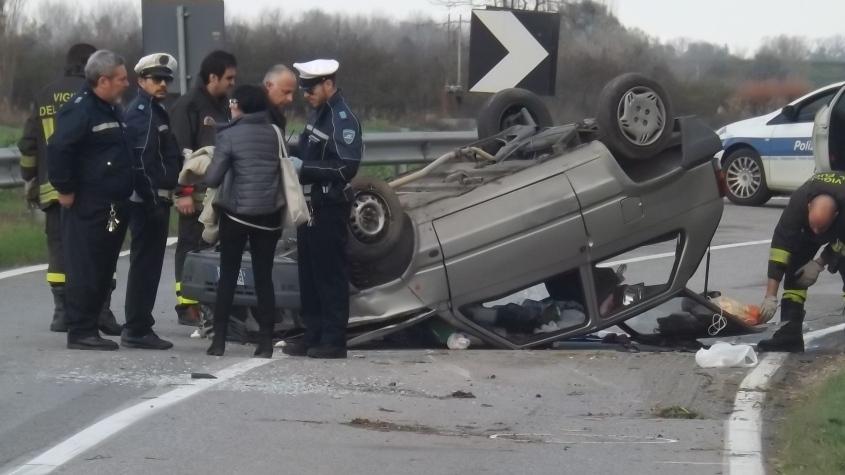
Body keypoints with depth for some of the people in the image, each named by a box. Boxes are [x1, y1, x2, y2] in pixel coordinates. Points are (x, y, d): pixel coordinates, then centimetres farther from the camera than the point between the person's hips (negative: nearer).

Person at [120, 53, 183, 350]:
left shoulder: (155, 111, 20)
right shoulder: (142, 111, -13)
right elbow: (143, 159, -22)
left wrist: (166, 195, 18)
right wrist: (154, 199, -24)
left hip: (154, 199, 10)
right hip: (148, 199, -10)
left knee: (148, 263, 14)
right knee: (146, 262, -8)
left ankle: (138, 326, 20)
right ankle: (137, 329, -6)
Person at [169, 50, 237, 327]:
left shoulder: (224, 107, 19)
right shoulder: (188, 106, -7)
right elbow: (180, 150, -12)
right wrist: (183, 191, -17)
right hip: (196, 192, -7)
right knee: (191, 247, -5)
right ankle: (187, 305, -3)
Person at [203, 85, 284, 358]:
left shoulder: (229, 135, -9)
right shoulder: (274, 134, 4)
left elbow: (213, 179, -11)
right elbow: (284, 172, 8)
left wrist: (203, 170, 8)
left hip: (237, 213, -3)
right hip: (268, 213, 3)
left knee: (228, 276, 6)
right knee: (264, 277, 6)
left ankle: (219, 340, 4)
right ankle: (266, 342, 1)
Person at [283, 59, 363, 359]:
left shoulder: (343, 120, -14)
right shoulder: (319, 114, 15)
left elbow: (346, 168, -21)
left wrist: (304, 167, -19)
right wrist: (295, 164, 6)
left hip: (330, 209, -9)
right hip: (310, 204, 9)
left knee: (331, 276, -5)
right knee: (309, 275, 12)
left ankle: (334, 341, -1)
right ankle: (313, 337, 18)